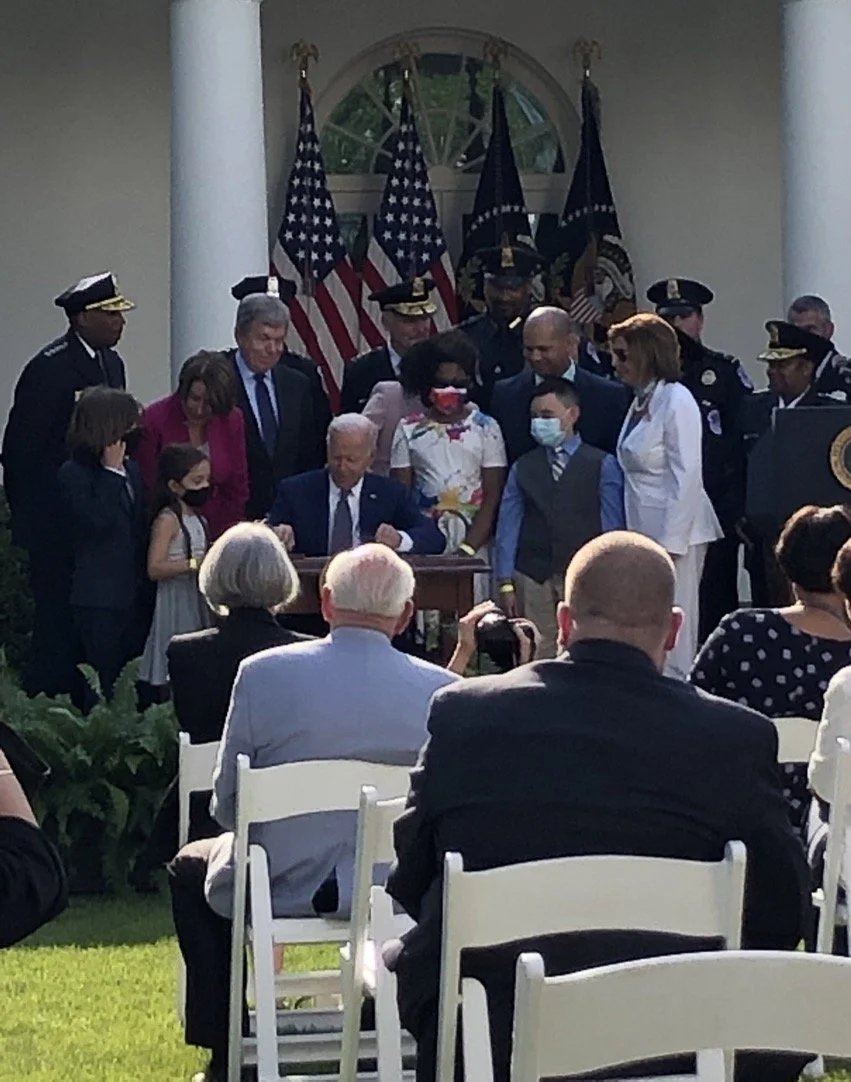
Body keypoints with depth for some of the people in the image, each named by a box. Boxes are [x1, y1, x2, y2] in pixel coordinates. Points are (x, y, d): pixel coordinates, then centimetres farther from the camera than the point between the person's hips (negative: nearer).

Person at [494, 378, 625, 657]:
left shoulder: (603, 466, 4)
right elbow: (508, 527, 9)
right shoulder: (522, 468, 14)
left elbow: (612, 529, 1)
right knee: (538, 656, -1)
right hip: (532, 577, 2)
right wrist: (505, 582, 2)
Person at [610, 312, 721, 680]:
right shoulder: (640, 402, 14)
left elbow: (687, 478, -16)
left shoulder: (676, 402, -12)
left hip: (675, 531, -8)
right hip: (644, 529, 8)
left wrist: (670, 543, -18)